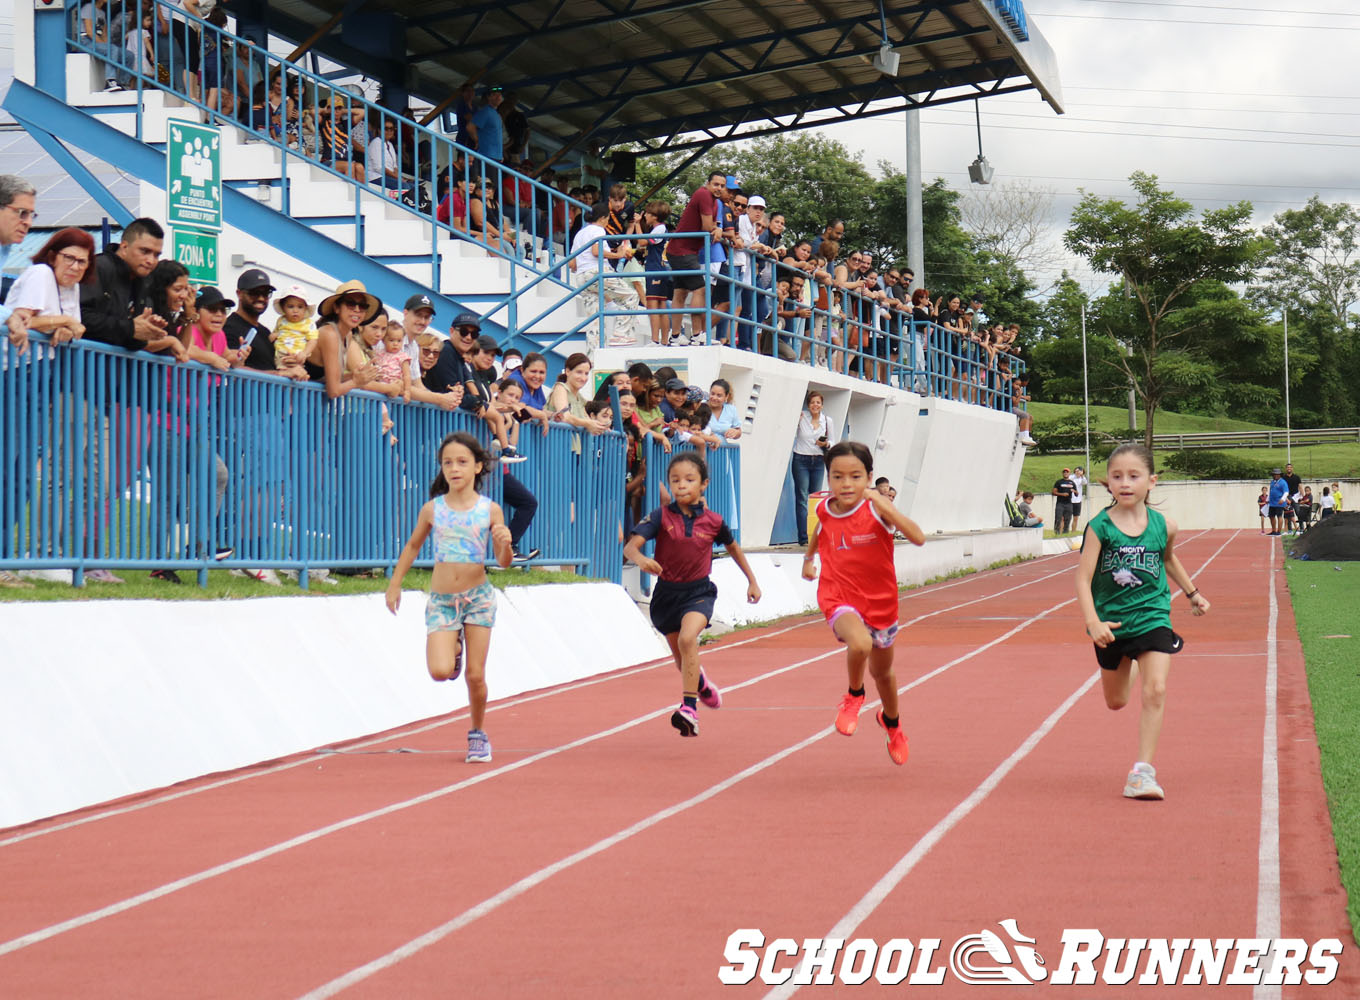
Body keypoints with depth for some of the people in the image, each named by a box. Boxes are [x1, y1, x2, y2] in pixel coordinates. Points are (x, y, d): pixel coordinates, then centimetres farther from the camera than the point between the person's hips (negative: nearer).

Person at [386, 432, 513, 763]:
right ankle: (453, 650, 22)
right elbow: (413, 546, 16)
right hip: (441, 600, 1)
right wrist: (395, 584, 15)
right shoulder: (432, 509, 0)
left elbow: (502, 562, 2)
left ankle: (478, 734, 23)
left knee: (475, 675, 0)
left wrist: (505, 543, -20)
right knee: (440, 671, -15)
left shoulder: (490, 511, -3)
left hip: (478, 597, -1)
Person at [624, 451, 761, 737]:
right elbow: (630, 546, -23)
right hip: (667, 593, 2)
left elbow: (733, 547, 14)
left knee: (688, 638, -31)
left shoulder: (713, 521, -7)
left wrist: (752, 581, 20)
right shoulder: (661, 517, -11)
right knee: (683, 660, 18)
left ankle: (689, 709, -30)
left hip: (699, 591, -2)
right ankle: (702, 686, 55)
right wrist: (640, 559, -46)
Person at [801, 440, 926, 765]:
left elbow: (918, 538, -32)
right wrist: (808, 559, 30)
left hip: (880, 601, 0)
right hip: (838, 598, 0)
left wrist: (887, 507, -41)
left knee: (882, 671, 21)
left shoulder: (877, 507, -17)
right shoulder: (825, 509, -7)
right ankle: (854, 696, -1)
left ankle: (891, 721, 53)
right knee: (859, 644, -33)